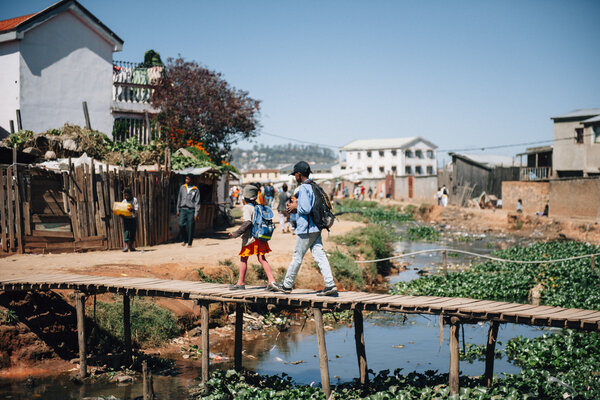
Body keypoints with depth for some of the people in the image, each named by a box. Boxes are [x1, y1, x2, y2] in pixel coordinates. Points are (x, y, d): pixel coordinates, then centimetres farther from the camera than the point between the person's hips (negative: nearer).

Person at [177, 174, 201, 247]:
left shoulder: (196, 190, 0)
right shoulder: (182, 187, 9)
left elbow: (197, 202, -1)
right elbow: (179, 199, 16)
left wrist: (196, 214, -8)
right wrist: (178, 210, 13)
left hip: (191, 210, -2)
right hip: (183, 209, 2)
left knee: (190, 227, -3)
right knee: (181, 224, -12)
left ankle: (189, 243, 7)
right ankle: (184, 240, 9)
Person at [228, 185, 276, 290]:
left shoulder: (246, 208, -12)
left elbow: (247, 222, -22)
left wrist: (236, 234, -19)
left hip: (250, 238, -6)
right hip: (260, 237, 6)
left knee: (243, 259, 7)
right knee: (262, 259, 7)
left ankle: (240, 283, 15)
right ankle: (271, 281, -4)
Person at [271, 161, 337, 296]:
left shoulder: (303, 188, -14)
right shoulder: (314, 187, 14)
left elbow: (306, 209, -23)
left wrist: (296, 207, -5)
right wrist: (296, 209, 17)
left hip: (306, 229, -8)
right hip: (315, 228, 8)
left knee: (297, 257, 3)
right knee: (320, 256, 3)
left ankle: (287, 285, 15)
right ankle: (330, 285, -4)